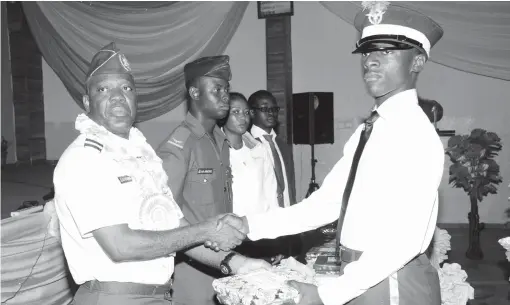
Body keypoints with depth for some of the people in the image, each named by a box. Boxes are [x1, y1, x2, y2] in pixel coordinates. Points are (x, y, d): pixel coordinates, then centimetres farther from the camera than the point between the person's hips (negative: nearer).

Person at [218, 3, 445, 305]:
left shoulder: (416, 134, -19)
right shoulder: (367, 131, 7)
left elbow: (403, 240, -23)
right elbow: (328, 201, 4)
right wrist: (252, 225, -4)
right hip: (358, 280, 8)